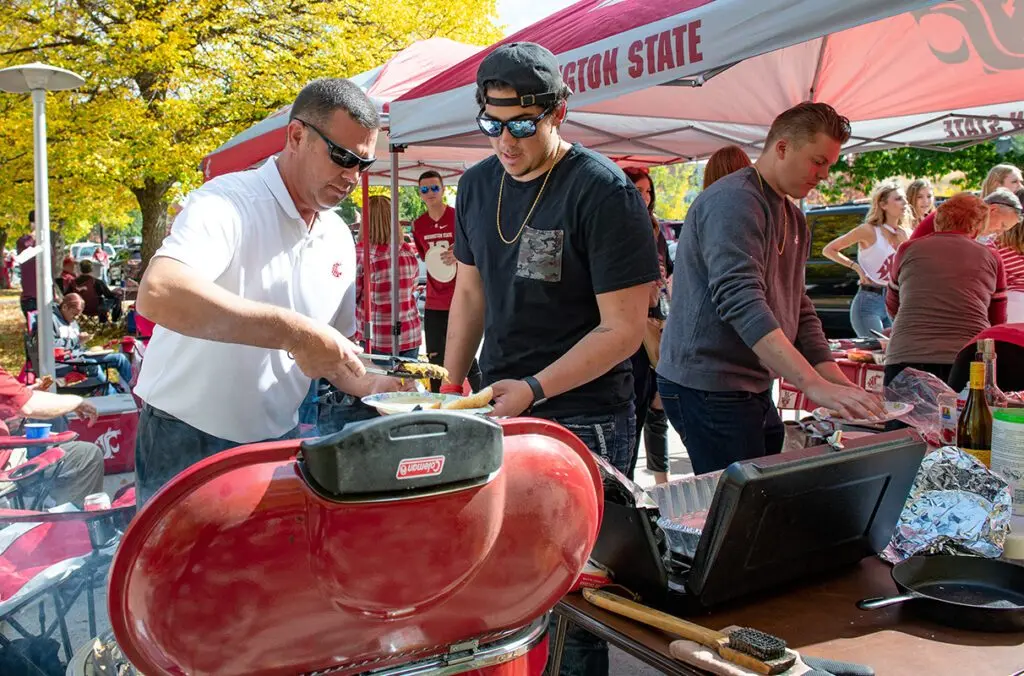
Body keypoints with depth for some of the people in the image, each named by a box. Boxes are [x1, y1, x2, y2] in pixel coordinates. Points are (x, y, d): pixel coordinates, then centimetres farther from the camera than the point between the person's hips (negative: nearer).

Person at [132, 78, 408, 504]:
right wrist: (293, 331, -38)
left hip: (278, 442, 6)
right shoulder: (228, 203, -17)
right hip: (188, 445, -6)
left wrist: (365, 385, -6)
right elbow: (157, 294, -36)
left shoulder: (339, 239, 5)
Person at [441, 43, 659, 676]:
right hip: (499, 408, 6)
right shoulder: (477, 186, 5)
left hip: (583, 418, -6)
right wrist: (451, 388, 9)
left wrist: (534, 389, -22)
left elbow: (625, 327, -15)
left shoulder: (604, 191, -14)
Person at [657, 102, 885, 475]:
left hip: (753, 389, 10)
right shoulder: (734, 201, -16)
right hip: (708, 389, -10)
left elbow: (798, 311, 17)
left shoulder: (793, 219, 16)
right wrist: (816, 386, -33)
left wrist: (840, 384, 5)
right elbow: (742, 303, -28)